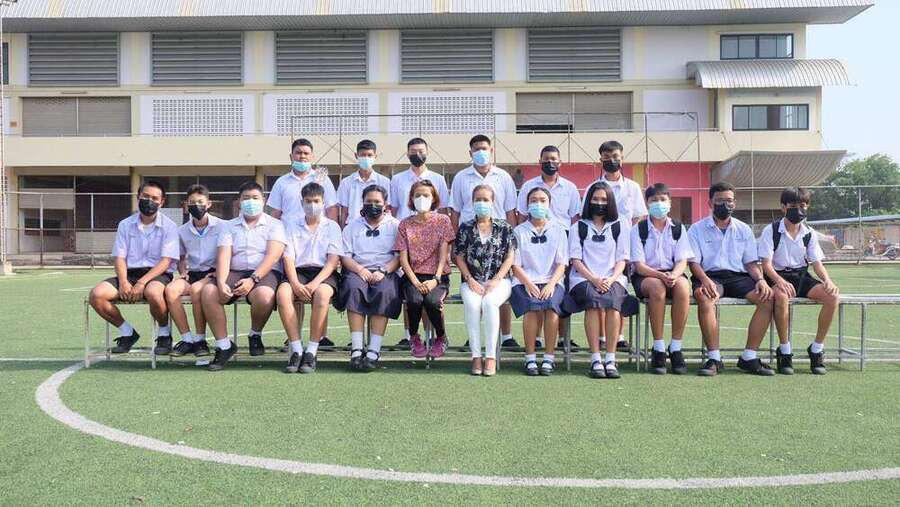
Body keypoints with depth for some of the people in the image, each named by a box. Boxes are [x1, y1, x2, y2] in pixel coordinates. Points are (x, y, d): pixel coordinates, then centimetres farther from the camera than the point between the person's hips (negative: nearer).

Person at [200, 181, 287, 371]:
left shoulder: (274, 225, 8)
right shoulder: (230, 226, 17)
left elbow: (273, 256, -7)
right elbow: (223, 256, 2)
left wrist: (253, 279, -22)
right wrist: (221, 282, -17)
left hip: (264, 272, -3)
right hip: (234, 272, 3)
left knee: (264, 295, -37)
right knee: (208, 292, -25)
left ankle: (255, 335, -4)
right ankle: (224, 345, -13)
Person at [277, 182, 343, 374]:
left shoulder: (332, 226, 13)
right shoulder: (293, 227, 19)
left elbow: (333, 261, 1)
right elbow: (288, 259, 7)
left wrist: (314, 284, -15)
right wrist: (296, 284, -13)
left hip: (324, 272, -2)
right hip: (298, 272, 2)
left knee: (322, 294, -37)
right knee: (282, 292, -32)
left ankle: (311, 352, -31)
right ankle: (296, 349, -27)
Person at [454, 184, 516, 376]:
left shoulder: (504, 227, 8)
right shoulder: (465, 228, 11)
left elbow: (510, 257, 4)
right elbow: (459, 257, 7)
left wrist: (496, 280, -8)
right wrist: (470, 280, -7)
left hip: (498, 281, -1)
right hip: (472, 281, 1)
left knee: (489, 302, -33)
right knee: (472, 304, -31)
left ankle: (491, 356, -28)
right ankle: (476, 356, -25)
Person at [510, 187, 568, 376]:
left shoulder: (558, 230, 15)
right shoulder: (519, 231, 13)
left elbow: (561, 265, 6)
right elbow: (515, 265, 5)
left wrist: (551, 284, -12)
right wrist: (528, 284, -13)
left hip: (552, 281, 1)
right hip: (525, 282, 0)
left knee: (551, 305, -32)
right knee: (533, 306, -32)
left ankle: (549, 358, -23)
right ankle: (530, 358, -24)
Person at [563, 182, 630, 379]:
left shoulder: (619, 227, 17)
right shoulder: (579, 228, 15)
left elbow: (622, 260, 10)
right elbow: (576, 260, 5)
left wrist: (611, 279, -11)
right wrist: (593, 279, -12)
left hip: (612, 279, 1)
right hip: (583, 278, -1)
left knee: (613, 301, -34)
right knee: (593, 299, -35)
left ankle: (610, 359, -32)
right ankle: (595, 359, -34)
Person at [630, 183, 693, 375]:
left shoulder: (678, 228, 9)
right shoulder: (639, 229, 2)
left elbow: (682, 261, 1)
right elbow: (639, 265, -6)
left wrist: (673, 275, -22)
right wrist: (660, 275, -24)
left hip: (672, 274, 2)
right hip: (644, 276, -2)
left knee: (683, 286, -33)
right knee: (657, 287, -37)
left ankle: (676, 348, -26)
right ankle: (658, 349, -28)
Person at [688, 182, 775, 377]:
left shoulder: (744, 230, 19)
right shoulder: (697, 229, 9)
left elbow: (751, 262, 15)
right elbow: (694, 262, -1)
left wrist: (760, 279, -7)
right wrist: (705, 280, -22)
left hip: (738, 276, 3)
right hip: (710, 275, -3)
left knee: (768, 298, -25)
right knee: (704, 298, -38)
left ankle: (748, 357, -19)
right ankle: (714, 358, -30)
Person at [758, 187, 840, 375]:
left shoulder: (810, 234, 9)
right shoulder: (771, 231, -4)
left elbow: (816, 262, 4)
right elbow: (766, 264, -10)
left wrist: (827, 280, -18)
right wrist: (780, 281, -30)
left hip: (802, 275, 5)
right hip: (778, 276, -4)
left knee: (833, 296, -23)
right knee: (782, 295, -41)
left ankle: (816, 349, -9)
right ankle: (784, 351, -24)